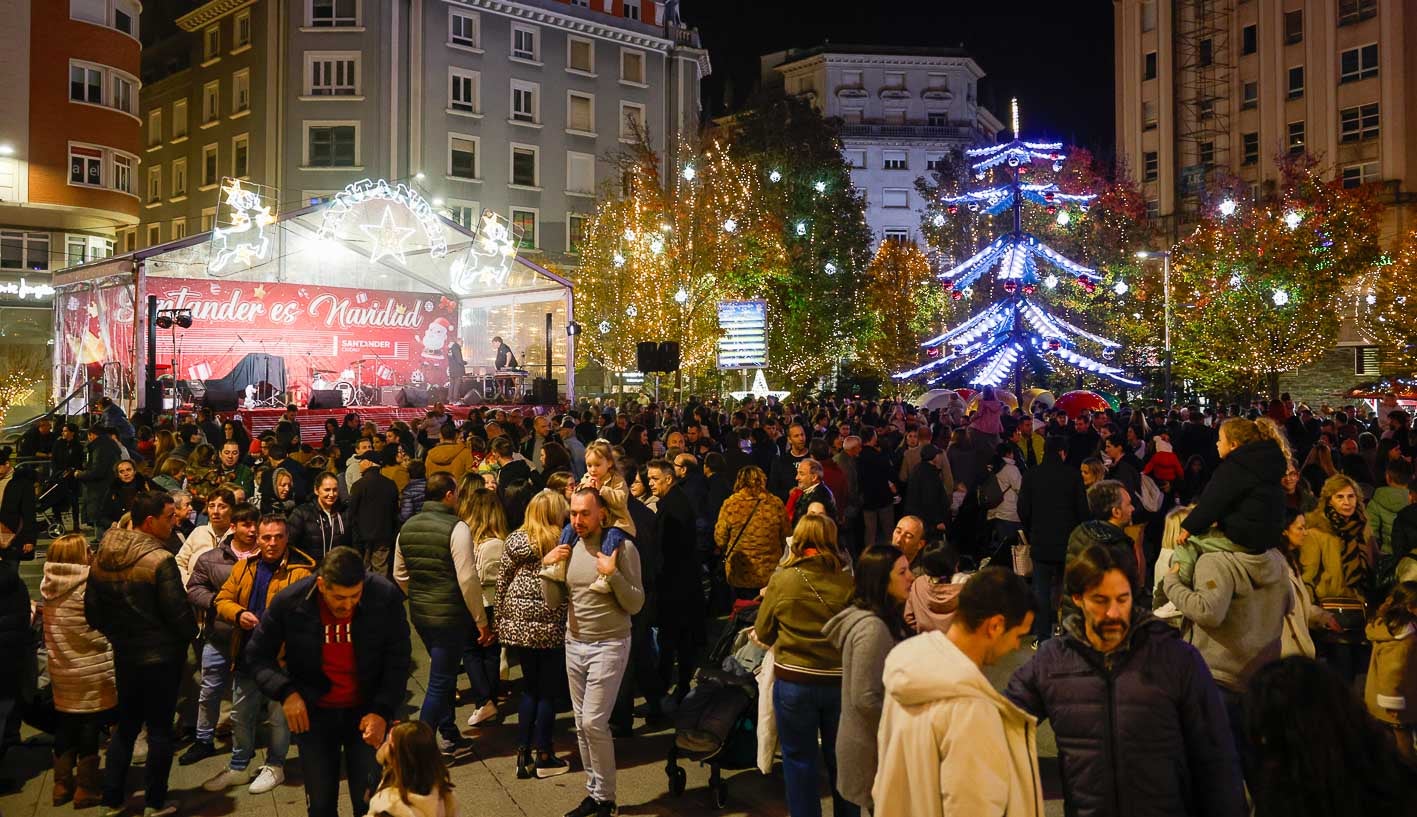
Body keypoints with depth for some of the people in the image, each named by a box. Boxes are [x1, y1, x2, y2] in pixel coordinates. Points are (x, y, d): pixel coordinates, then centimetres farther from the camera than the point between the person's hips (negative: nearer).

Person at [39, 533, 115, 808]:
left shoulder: (48, 585, 2)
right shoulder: (89, 585, -19)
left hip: (61, 670, 6)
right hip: (92, 671, -6)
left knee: (64, 727, 17)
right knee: (89, 729, 5)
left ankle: (62, 784, 28)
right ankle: (86, 788, 13)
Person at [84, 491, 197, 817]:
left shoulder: (101, 558, 0)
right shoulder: (160, 561, -22)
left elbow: (92, 611, 9)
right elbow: (179, 613, -19)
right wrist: (190, 635, 1)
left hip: (124, 655, 6)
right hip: (161, 656, -6)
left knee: (125, 726, 19)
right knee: (159, 729, 6)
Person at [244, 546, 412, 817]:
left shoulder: (386, 596, -18)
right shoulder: (289, 602, -16)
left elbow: (398, 660, -8)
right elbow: (257, 656, -3)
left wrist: (382, 711, -17)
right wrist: (285, 692, -19)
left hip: (366, 711, -1)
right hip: (313, 713, 1)